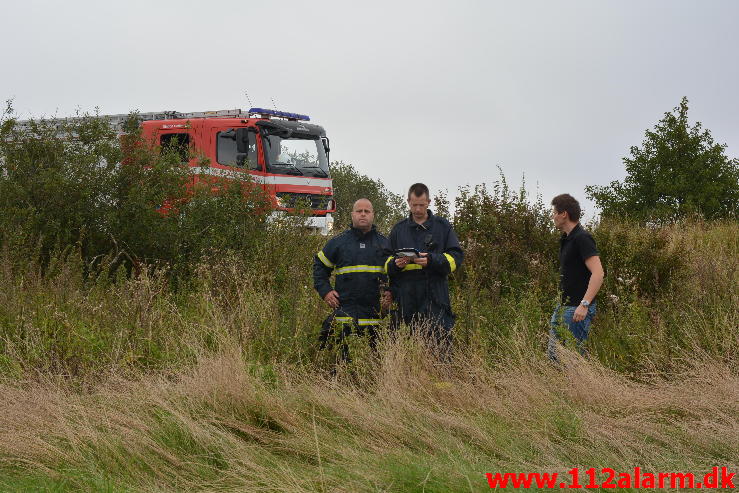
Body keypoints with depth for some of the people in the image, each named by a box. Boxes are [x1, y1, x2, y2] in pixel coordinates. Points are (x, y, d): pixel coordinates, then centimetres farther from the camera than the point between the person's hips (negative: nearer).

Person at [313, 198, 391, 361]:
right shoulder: (338, 242, 9)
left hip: (375, 312, 1)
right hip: (345, 309, -1)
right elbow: (319, 266, 18)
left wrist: (392, 293, 3)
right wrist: (324, 291, 5)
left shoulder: (385, 243, 11)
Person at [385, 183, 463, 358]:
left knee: (440, 342, -8)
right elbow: (387, 263, 17)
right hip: (405, 300, 2)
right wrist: (396, 264, -7)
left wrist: (431, 260, -15)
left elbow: (456, 258, 1)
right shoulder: (398, 229, 17)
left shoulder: (443, 226, 9)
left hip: (435, 299, -2)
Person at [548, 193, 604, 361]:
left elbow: (598, 273, -26)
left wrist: (584, 304, -31)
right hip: (563, 307, 10)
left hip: (578, 309, -10)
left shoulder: (582, 238, -18)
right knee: (554, 354, 11)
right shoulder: (566, 239, 13)